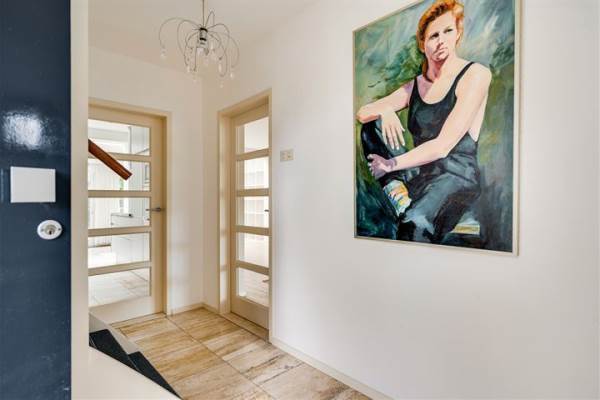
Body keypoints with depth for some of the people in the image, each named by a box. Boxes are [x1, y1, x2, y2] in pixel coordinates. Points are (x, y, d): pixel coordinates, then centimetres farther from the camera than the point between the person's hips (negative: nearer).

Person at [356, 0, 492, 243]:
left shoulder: (475, 75, -6)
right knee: (370, 127, -5)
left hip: (456, 177, -6)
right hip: (419, 174, 6)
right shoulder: (414, 86, 11)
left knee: (414, 224, -39)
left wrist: (391, 165, -12)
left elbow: (442, 146, -15)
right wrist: (385, 110, -16)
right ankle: (397, 190, -20)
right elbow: (362, 113, 7)